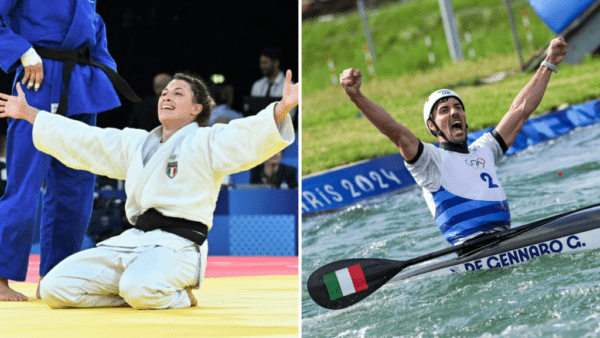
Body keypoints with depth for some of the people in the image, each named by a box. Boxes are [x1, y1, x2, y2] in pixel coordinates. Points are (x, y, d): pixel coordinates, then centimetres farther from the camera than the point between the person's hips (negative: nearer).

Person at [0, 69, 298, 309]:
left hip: (176, 246, -7)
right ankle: (134, 295, 8)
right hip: (133, 240, 7)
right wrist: (27, 113, 35)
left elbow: (249, 136, -18)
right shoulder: (135, 143, 22)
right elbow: (79, 138, 30)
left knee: (140, 289, -40)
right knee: (54, 289, -7)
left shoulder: (206, 143, 0)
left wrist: (282, 109, -38)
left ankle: (179, 296, -4)